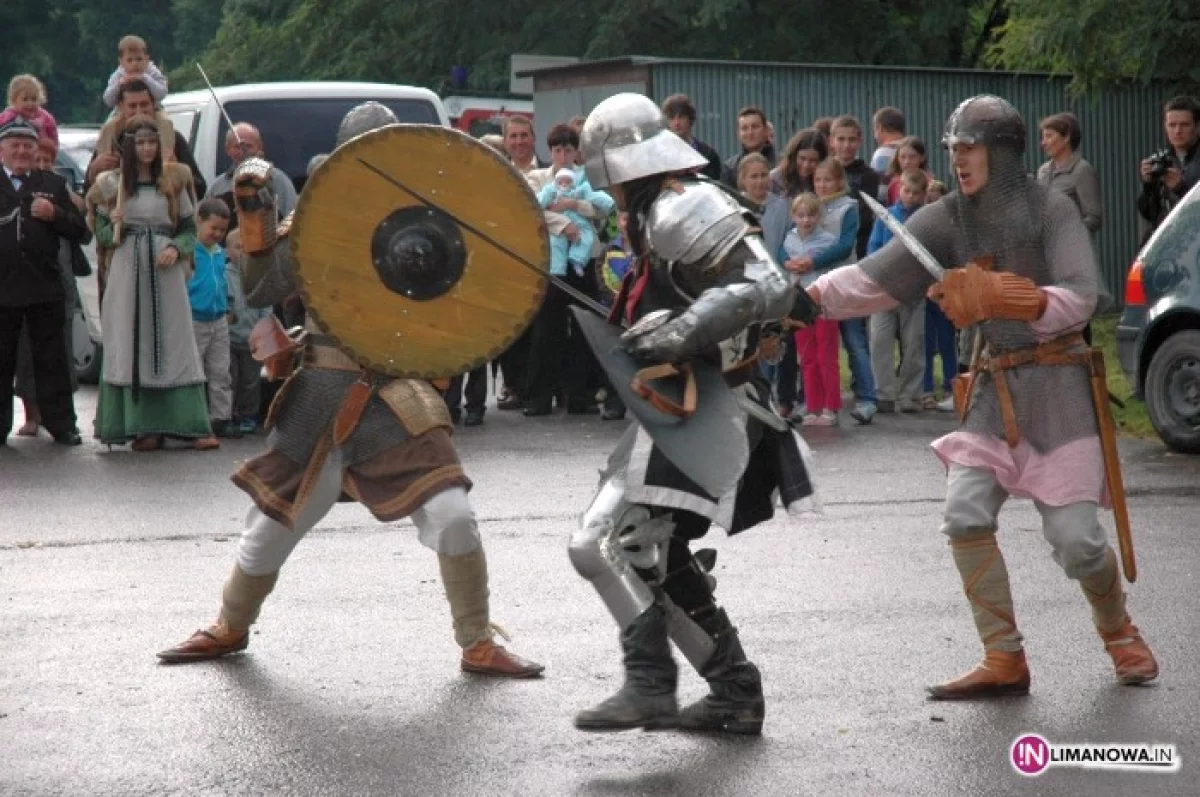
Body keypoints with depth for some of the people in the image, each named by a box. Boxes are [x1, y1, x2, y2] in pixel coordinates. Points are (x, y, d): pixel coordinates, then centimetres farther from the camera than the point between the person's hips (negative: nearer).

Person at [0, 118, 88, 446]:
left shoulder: (54, 184, 12)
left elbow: (78, 231, 8)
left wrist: (54, 214, -8)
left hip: (44, 287, 1)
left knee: (51, 359, 5)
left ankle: (61, 424, 10)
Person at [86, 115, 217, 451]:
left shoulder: (173, 182, 10)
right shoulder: (112, 184, 8)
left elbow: (189, 227, 10)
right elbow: (102, 236, 9)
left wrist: (177, 249, -10)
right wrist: (113, 224, -13)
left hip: (166, 273, 0)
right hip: (127, 272, 0)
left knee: (174, 343, -3)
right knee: (132, 346, -3)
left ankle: (191, 425, -4)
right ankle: (141, 427, -2)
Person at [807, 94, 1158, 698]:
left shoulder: (1051, 211, -10)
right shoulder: (948, 221, 0)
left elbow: (1080, 300, -19)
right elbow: (875, 279, -10)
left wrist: (1001, 297, -32)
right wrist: (808, 297, -26)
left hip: (1056, 386, -4)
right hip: (995, 388, 4)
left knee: (1074, 536, -6)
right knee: (965, 513, -13)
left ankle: (1119, 631, 25)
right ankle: (1004, 661, -1)